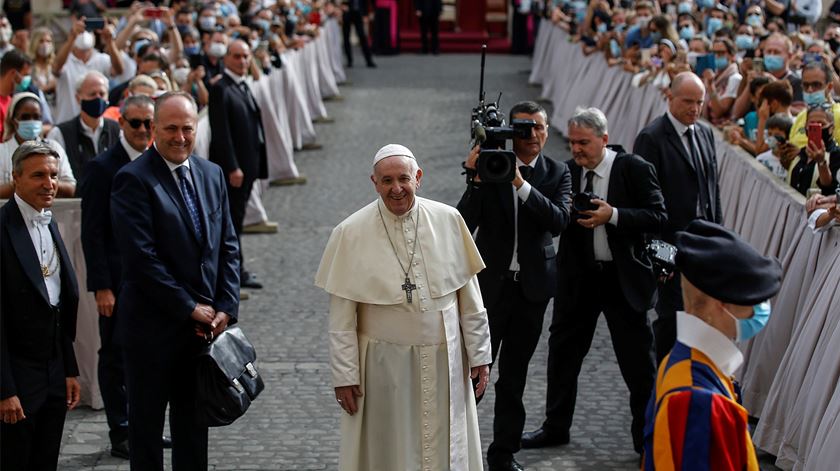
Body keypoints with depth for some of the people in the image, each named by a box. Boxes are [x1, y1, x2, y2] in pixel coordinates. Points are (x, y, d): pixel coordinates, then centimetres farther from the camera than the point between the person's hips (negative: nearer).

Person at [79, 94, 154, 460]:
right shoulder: (103, 167, -10)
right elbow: (92, 233, -11)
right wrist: (102, 287, -15)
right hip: (118, 281, -6)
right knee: (116, 358, 4)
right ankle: (120, 435, 12)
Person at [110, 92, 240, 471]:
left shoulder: (212, 175, 8)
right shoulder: (133, 179, -12)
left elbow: (228, 247, 9)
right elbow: (141, 256, -18)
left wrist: (226, 307, -3)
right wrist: (189, 308, -15)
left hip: (204, 324, 6)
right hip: (152, 326, -6)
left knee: (194, 424, 15)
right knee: (146, 424, 7)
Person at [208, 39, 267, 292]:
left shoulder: (243, 86, 14)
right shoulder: (220, 89, -14)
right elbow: (221, 132, -19)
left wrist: (254, 166, 14)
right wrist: (232, 167, -21)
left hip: (247, 164, 9)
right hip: (231, 166, -9)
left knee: (236, 217, 14)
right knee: (233, 217, -1)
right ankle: (236, 271, 6)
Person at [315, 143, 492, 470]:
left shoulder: (448, 220, -4)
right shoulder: (351, 233, -9)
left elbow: (470, 296, 2)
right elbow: (341, 318, -6)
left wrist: (479, 355, 2)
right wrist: (344, 376, -6)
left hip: (444, 361, 2)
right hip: (383, 365, -2)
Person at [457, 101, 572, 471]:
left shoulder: (557, 174, 2)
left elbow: (559, 221, -15)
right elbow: (466, 222, -11)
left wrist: (521, 183, -22)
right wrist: (476, 178, -25)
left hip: (531, 287, 2)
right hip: (490, 282, -2)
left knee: (514, 375, 11)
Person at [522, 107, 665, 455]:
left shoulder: (634, 169, -10)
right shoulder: (566, 171, 1)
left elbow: (657, 217, -14)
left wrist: (612, 215, -23)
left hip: (623, 278, -4)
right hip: (578, 277, 4)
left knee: (638, 361, 4)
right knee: (563, 351, 13)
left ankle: (647, 436, 17)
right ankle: (556, 427, 29)